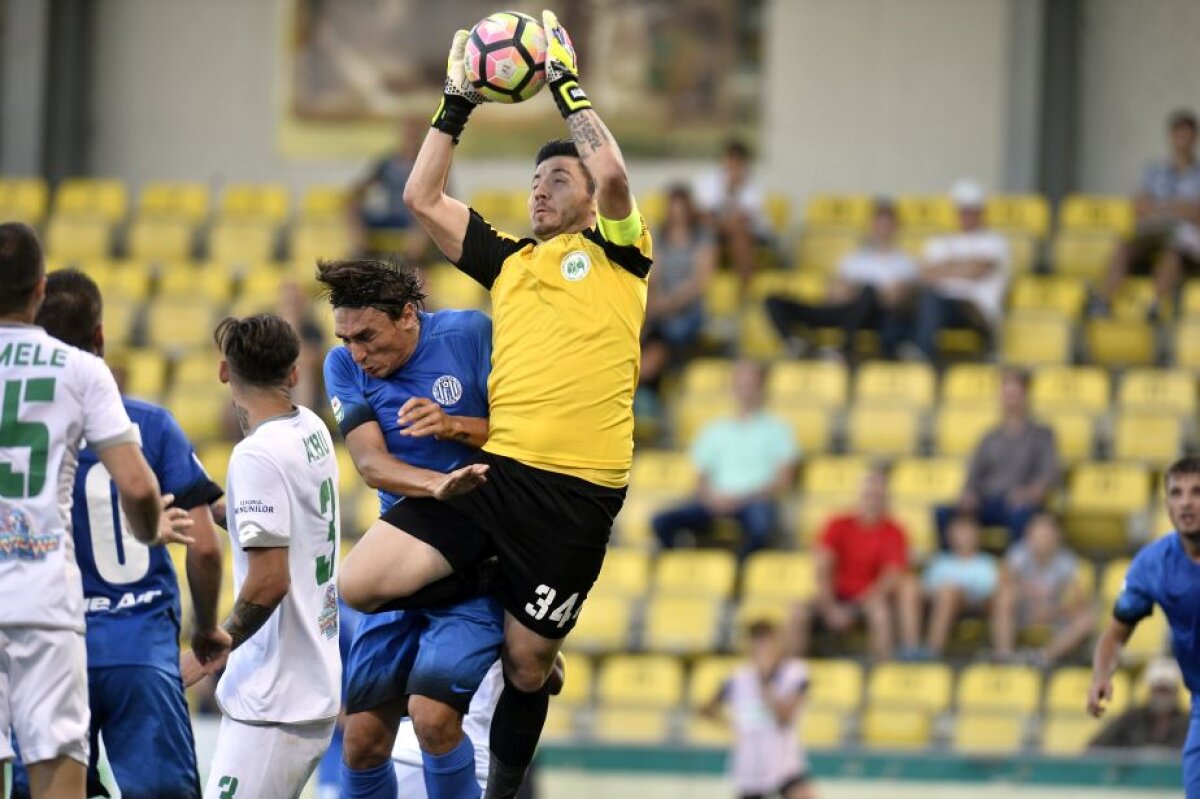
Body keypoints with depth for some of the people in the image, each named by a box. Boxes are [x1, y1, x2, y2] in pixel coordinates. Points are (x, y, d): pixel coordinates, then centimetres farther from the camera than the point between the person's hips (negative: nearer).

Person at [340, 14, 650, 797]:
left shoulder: (615, 253, 7)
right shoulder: (509, 260, 20)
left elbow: (614, 175, -11)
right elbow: (424, 199, 20)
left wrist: (568, 85, -1)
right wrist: (456, 106, 16)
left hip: (576, 491, -5)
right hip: (494, 470, 5)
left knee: (526, 665, 3)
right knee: (359, 586, -10)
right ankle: (494, 592, 12)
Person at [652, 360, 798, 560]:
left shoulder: (776, 429, 13)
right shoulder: (715, 430, 24)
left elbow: (782, 481, 2)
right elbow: (701, 479, 18)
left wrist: (739, 498, -10)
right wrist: (711, 496, -7)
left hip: (756, 499, -3)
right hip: (715, 502, 3)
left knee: (760, 528, -41)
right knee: (662, 522, -24)